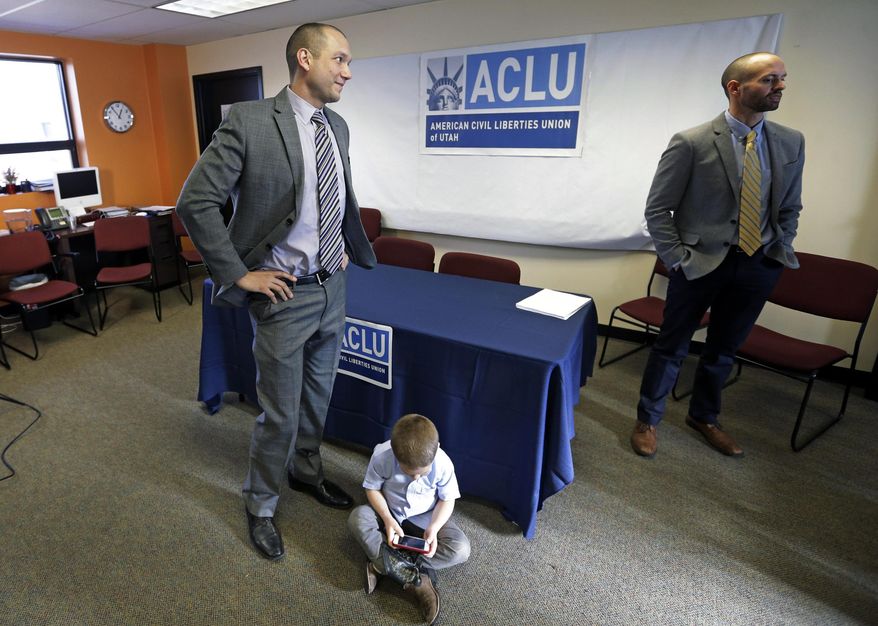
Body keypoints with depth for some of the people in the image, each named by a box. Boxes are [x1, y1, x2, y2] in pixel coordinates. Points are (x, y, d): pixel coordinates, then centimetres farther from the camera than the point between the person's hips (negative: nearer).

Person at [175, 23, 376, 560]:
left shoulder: (338, 127, 6)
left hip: (333, 288, 6)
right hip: (285, 294, -6)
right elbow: (196, 202, -14)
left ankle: (305, 469, 46)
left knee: (318, 396, 21)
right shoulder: (249, 122, -15)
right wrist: (240, 274, -14)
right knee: (280, 412, 7)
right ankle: (261, 505, 32)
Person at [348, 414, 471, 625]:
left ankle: (384, 564, -20)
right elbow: (372, 488, -13)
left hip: (426, 517, 0)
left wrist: (433, 528, -26)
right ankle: (414, 578, -28)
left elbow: (447, 499, -12)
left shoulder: (443, 463, -28)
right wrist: (388, 520, -26)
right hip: (390, 513, 1)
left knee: (461, 549, -24)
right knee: (357, 518, -28)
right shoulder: (382, 456, -29)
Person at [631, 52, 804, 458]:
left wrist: (781, 252, 6)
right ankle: (646, 420, 26)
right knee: (672, 347, 7)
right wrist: (678, 260, -11)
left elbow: (790, 208, 15)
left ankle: (703, 417, 39)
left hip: (759, 267, 5)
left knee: (723, 350, 17)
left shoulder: (791, 142, 5)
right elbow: (657, 210, -9)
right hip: (701, 264, -5)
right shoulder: (692, 143, -11)